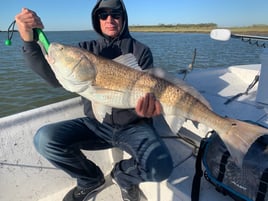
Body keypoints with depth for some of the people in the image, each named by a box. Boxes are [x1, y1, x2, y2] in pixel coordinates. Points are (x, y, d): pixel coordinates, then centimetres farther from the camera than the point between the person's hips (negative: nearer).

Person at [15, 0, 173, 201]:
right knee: (45, 138, -20)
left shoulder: (140, 51, 2)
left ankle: (123, 174, 11)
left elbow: (148, 89, -5)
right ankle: (91, 179, 9)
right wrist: (29, 40, -22)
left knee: (161, 167, -27)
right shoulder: (86, 48, 6)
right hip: (95, 124, 2)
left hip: (133, 126, -1)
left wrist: (148, 105, -31)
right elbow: (57, 77, -8)